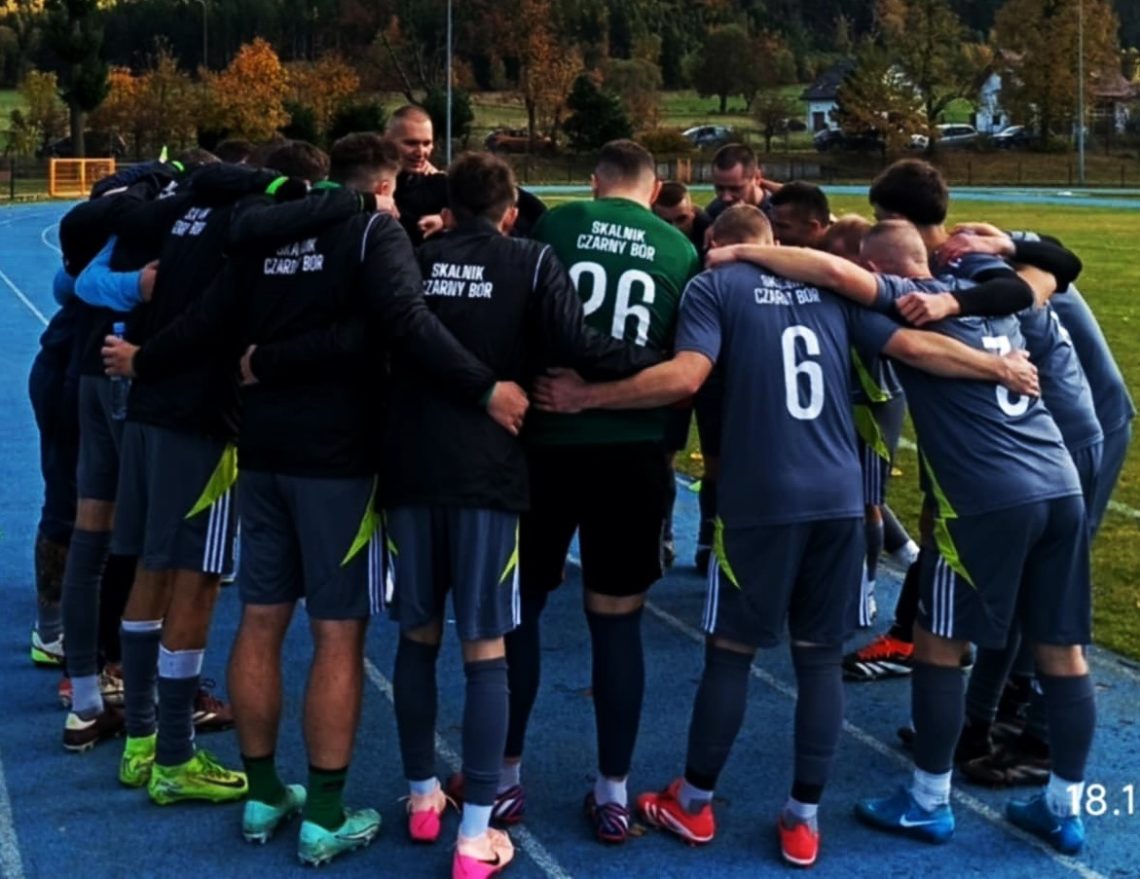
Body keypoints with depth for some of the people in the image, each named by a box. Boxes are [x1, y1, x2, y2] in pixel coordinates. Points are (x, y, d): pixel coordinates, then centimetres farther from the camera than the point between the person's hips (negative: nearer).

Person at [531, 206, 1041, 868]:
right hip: (840, 497, 4)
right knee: (821, 655, 11)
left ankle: (693, 803, 24)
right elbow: (916, 347, 10)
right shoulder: (831, 284, 13)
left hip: (762, 499, -3)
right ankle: (804, 819, 17)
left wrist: (587, 396, -7)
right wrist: (1002, 369, 23)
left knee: (731, 649, 9)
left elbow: (685, 376, -14)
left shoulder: (713, 286, 1)